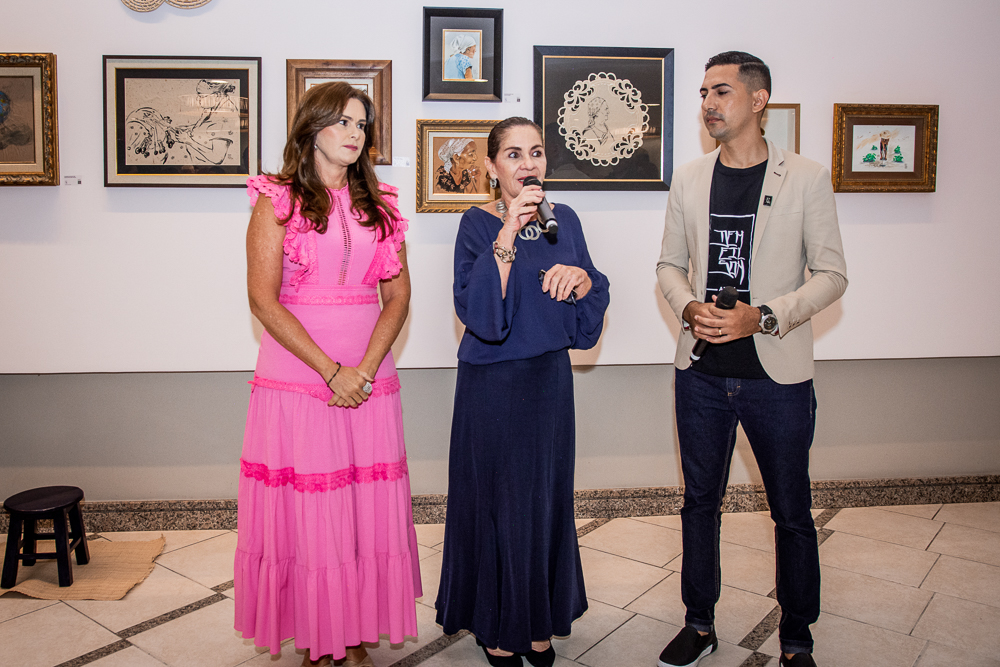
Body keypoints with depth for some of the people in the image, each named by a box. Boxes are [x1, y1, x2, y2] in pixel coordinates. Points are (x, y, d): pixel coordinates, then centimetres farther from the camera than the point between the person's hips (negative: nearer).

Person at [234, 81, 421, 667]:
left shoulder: (379, 206, 11)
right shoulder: (279, 201, 0)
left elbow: (398, 295, 6)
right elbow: (264, 299, -8)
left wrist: (365, 367, -9)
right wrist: (330, 370, -13)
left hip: (370, 379, 3)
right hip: (296, 374, -3)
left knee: (369, 509, 6)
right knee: (305, 509, 3)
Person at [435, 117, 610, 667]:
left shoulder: (564, 220, 6)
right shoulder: (478, 224, -8)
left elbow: (589, 314, 7)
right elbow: (478, 312, -22)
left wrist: (581, 277, -14)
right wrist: (509, 233, -26)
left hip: (550, 378, 5)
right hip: (492, 385, -4)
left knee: (545, 498, 13)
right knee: (496, 500, 6)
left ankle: (538, 619, 33)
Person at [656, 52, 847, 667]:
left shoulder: (806, 178, -3)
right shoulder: (690, 179, 7)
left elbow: (832, 275, -4)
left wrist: (764, 316, -17)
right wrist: (689, 307, -9)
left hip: (777, 375, -2)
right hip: (701, 373, 3)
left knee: (792, 513, 9)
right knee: (700, 502, 14)